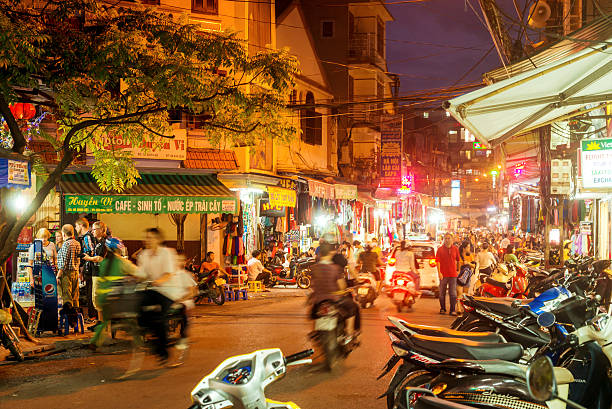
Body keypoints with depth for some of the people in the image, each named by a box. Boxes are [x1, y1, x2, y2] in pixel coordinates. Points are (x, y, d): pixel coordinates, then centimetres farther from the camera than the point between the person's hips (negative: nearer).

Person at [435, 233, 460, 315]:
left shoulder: (455, 249, 5)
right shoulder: (440, 249, -1)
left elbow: (458, 260, 16)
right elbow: (438, 261, -4)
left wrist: (458, 270, 18)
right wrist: (439, 272, -12)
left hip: (453, 274, 1)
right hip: (443, 274, -1)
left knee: (453, 293, -2)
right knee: (442, 293, 8)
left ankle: (452, 310, 3)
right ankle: (442, 309, 21)